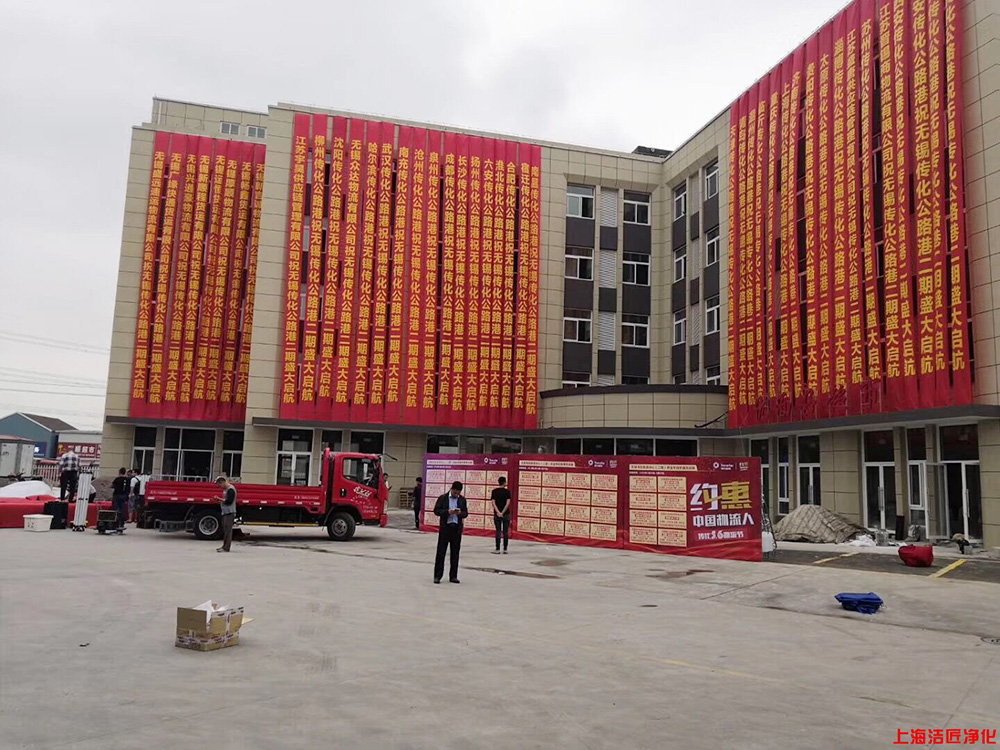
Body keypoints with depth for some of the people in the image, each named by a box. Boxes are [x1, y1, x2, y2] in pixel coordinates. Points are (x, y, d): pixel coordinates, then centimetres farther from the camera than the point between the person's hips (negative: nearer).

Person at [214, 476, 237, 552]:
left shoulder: (231, 489, -14)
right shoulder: (225, 489, 18)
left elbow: (229, 501, -20)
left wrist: (219, 499, -16)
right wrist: (220, 501, 10)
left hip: (229, 513, -10)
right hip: (225, 512, 10)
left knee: (228, 530, -9)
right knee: (224, 530, 13)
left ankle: (226, 548, -9)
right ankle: (224, 546, 19)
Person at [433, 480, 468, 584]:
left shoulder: (462, 500, 7)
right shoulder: (443, 498, -1)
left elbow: (466, 513, 9)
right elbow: (436, 511, -4)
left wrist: (460, 513, -13)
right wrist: (447, 512, -18)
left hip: (457, 528, 3)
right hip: (445, 528, -3)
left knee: (455, 553, 7)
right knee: (441, 552, -1)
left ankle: (453, 576, 15)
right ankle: (437, 576, 6)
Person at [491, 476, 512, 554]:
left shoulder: (494, 491, 1)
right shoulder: (507, 491, -4)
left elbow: (493, 503, -7)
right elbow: (508, 503, -11)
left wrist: (498, 512, -11)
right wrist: (502, 512, -10)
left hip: (497, 514, 1)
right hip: (506, 514, -1)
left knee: (498, 531, 5)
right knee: (506, 532, 5)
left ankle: (498, 549, 4)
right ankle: (505, 549, 7)